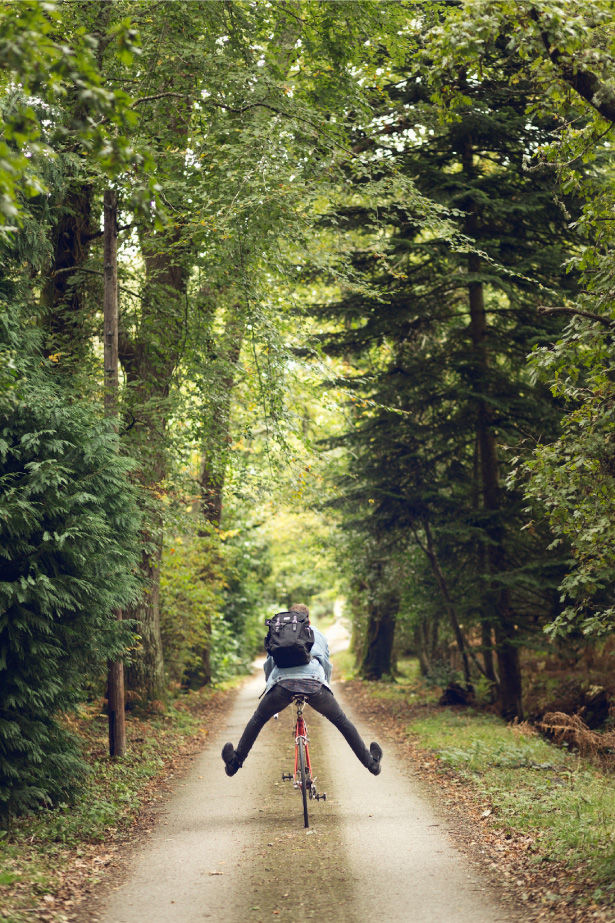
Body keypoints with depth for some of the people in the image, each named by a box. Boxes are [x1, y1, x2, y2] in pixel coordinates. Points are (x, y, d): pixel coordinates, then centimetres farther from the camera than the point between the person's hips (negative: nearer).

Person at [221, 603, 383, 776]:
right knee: (341, 721, 19)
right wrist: (324, 688, 50)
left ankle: (236, 761, 27)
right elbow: (327, 664, 36)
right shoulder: (317, 634, 32)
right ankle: (371, 762, 24)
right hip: (314, 682, 0)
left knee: (257, 720, 24)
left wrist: (270, 686, 48)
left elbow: (268, 664, 34)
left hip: (283, 683, 0)